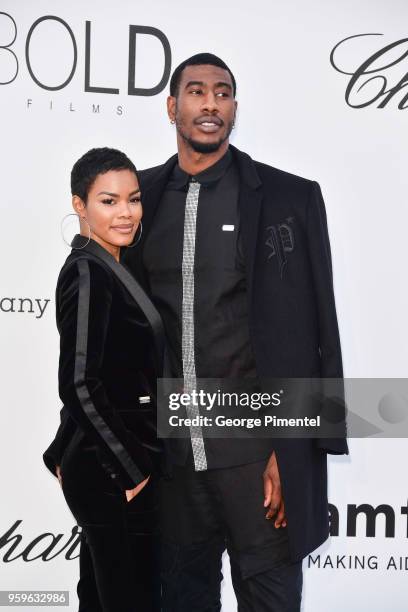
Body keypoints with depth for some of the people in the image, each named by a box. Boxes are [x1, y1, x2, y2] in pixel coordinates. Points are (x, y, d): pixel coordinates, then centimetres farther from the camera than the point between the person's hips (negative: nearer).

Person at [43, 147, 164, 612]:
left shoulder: (106, 269, 11)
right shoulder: (87, 272, -16)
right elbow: (79, 385, -22)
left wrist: (65, 454, 18)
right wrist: (132, 469, -16)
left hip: (97, 466, 9)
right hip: (111, 473, -9)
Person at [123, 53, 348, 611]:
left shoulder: (290, 197, -3)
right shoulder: (144, 195, 6)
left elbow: (313, 330, -5)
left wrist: (293, 452, -9)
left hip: (255, 447, -3)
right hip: (169, 449, 3)